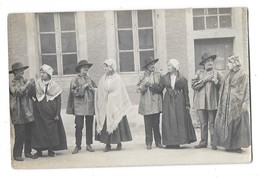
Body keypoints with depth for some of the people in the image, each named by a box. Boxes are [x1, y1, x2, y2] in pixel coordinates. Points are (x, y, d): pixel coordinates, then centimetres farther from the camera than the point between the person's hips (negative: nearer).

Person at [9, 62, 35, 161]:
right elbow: (17, 92, -17)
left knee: (29, 133, 7)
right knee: (19, 134, -6)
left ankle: (28, 152, 19)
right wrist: (26, 85, -18)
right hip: (18, 113, -5)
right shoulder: (12, 83, 0)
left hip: (29, 111, 5)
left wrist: (32, 85, -2)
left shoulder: (25, 81, 15)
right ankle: (17, 154, 1)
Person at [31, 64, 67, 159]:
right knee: (39, 130, 0)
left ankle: (51, 149, 16)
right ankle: (39, 150, 8)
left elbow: (58, 101, -1)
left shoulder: (54, 85, 0)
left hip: (51, 112, -1)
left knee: (52, 130, 4)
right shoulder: (37, 84, 4)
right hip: (40, 112, 1)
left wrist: (57, 114, -5)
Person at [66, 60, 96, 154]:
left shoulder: (89, 79, 15)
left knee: (89, 126, 5)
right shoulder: (75, 79, 1)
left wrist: (91, 88, -4)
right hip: (79, 106, -4)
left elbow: (96, 89, 16)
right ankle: (78, 145, 4)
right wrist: (83, 87, -12)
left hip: (90, 106, 4)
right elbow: (74, 91, -9)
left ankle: (89, 145, 13)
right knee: (79, 126, -4)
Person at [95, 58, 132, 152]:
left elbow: (120, 93, -2)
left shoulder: (117, 78, -1)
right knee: (105, 124, 0)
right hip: (104, 106, 3)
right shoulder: (102, 79, 7)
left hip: (115, 105, -2)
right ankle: (108, 144, 5)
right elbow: (99, 93, 7)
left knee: (117, 124, 0)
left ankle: (119, 143, 12)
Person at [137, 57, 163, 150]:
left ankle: (158, 142, 11)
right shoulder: (143, 76, 8)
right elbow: (138, 89, 6)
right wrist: (145, 85, -11)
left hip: (156, 103, 1)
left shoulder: (158, 75, 10)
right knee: (148, 124, -2)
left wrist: (154, 87, -11)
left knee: (156, 123, 4)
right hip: (146, 103, -1)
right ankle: (148, 143, 3)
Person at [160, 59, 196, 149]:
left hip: (179, 101, -2)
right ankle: (170, 142, 3)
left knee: (180, 120, -2)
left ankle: (177, 142, 4)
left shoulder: (182, 79, 0)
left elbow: (186, 92, 2)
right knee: (168, 121, -1)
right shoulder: (164, 78, 7)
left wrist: (187, 104, 1)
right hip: (168, 101, 2)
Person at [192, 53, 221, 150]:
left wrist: (216, 81, -9)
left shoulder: (216, 73, 11)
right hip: (201, 102, 1)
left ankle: (214, 143, 6)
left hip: (212, 102, -1)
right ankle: (203, 142, 13)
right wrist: (204, 80, -9)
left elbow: (221, 87, 10)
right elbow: (193, 85, -1)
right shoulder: (199, 73, 10)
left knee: (212, 123, -1)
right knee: (203, 123, 6)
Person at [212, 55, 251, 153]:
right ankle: (229, 145, 11)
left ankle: (237, 145, 2)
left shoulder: (243, 75, -3)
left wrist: (245, 102, -15)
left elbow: (246, 89, -8)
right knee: (227, 123, 4)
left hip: (237, 102, -6)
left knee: (238, 123, -3)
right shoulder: (228, 75, 14)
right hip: (227, 103, 6)